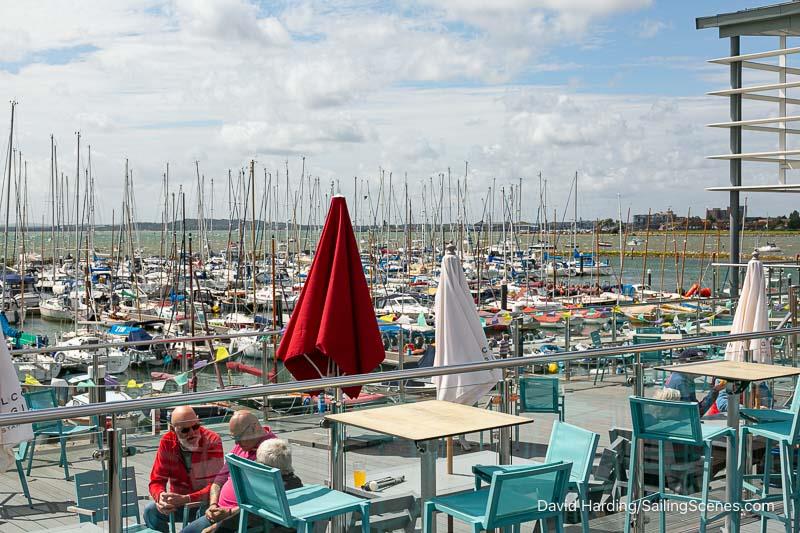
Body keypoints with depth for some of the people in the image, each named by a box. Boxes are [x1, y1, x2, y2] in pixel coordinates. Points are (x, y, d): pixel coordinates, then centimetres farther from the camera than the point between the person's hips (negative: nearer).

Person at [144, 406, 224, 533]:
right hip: (178, 499, 4)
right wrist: (161, 497, -30)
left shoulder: (212, 441, -18)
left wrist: (185, 499, -36)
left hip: (205, 500, -4)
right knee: (150, 511, -21)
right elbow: (157, 481, -5)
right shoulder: (167, 443, -7)